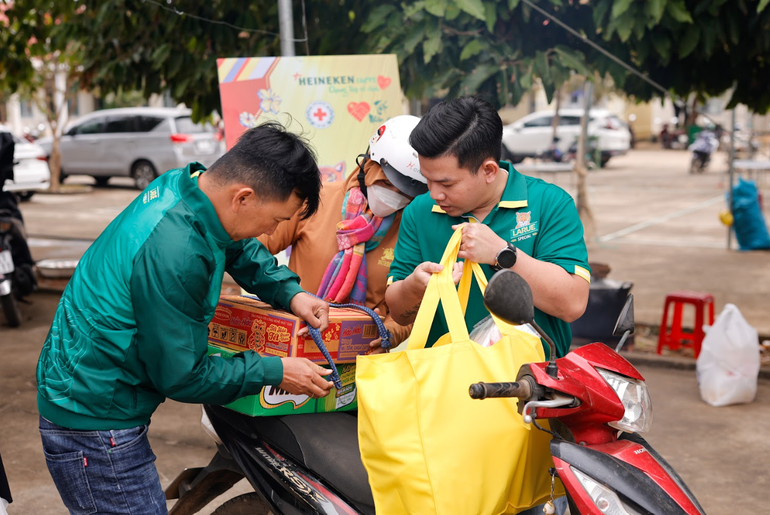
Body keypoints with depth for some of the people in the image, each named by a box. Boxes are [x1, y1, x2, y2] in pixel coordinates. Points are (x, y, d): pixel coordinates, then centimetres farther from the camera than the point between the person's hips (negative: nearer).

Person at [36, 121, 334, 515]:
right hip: (95, 428, -9)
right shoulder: (173, 253, -30)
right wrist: (275, 373, -12)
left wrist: (290, 293, 6)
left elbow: (240, 248, 20)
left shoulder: (185, 185, -3)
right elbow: (180, 376, -20)